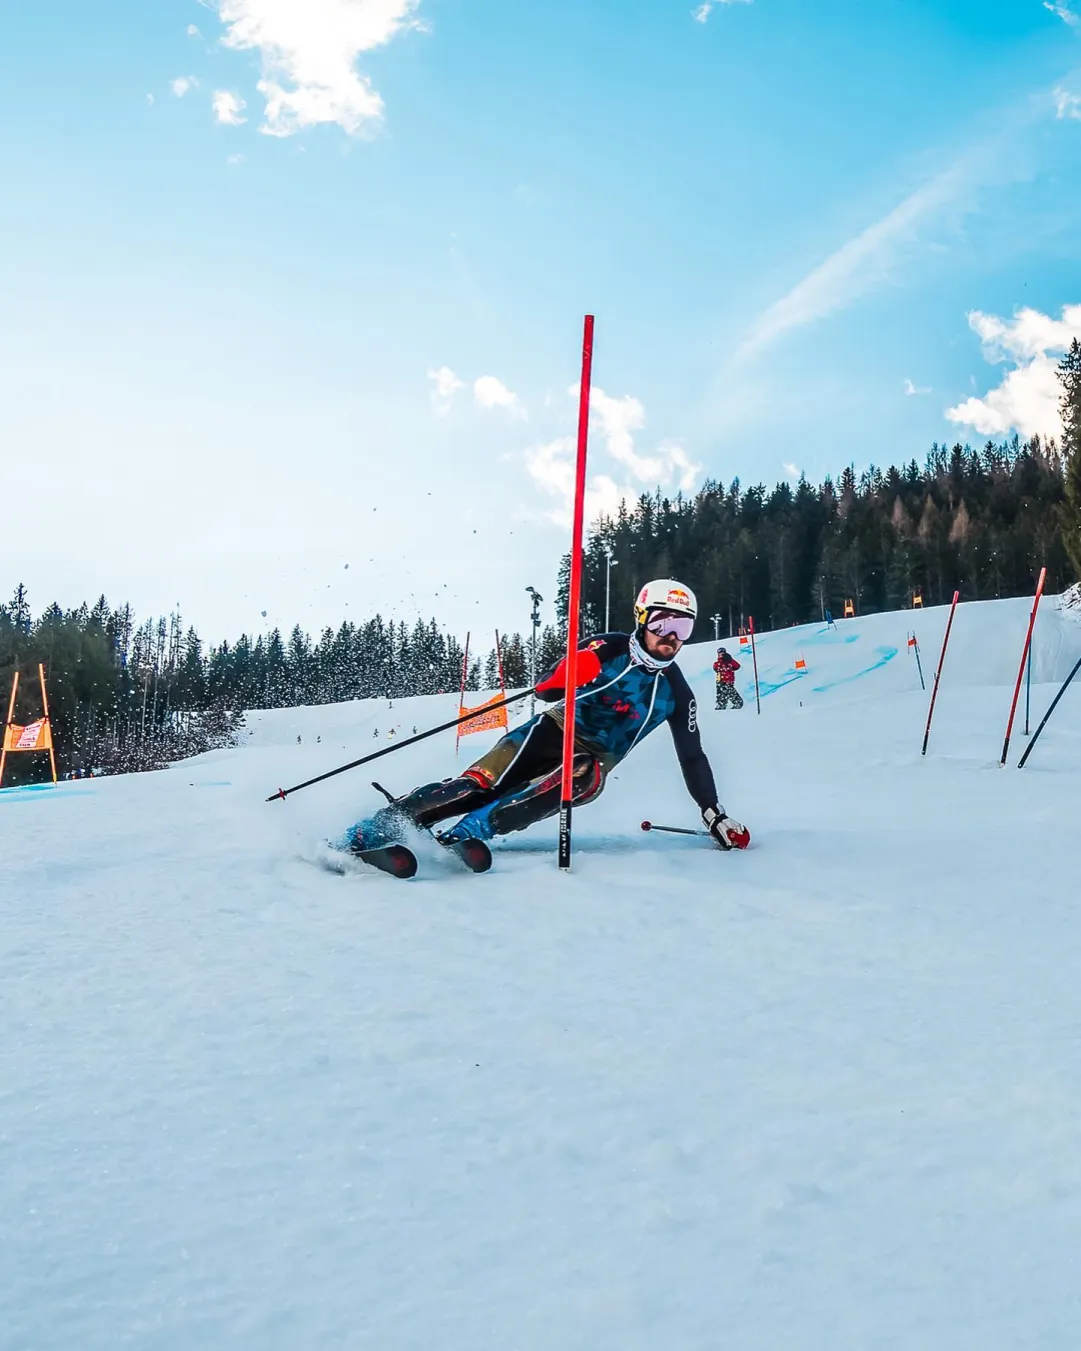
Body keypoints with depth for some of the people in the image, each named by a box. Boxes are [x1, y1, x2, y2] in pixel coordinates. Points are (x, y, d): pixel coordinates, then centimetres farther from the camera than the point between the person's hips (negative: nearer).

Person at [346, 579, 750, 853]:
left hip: (593, 763, 1)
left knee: (579, 776, -36)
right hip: (556, 730, -1)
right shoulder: (608, 649, -6)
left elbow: (692, 757, 10)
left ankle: (458, 838, -44)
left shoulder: (676, 692, 2)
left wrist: (714, 814, 5)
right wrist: (566, 675, -34)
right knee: (481, 784, -25)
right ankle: (373, 830, -28)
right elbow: (545, 690, -11)